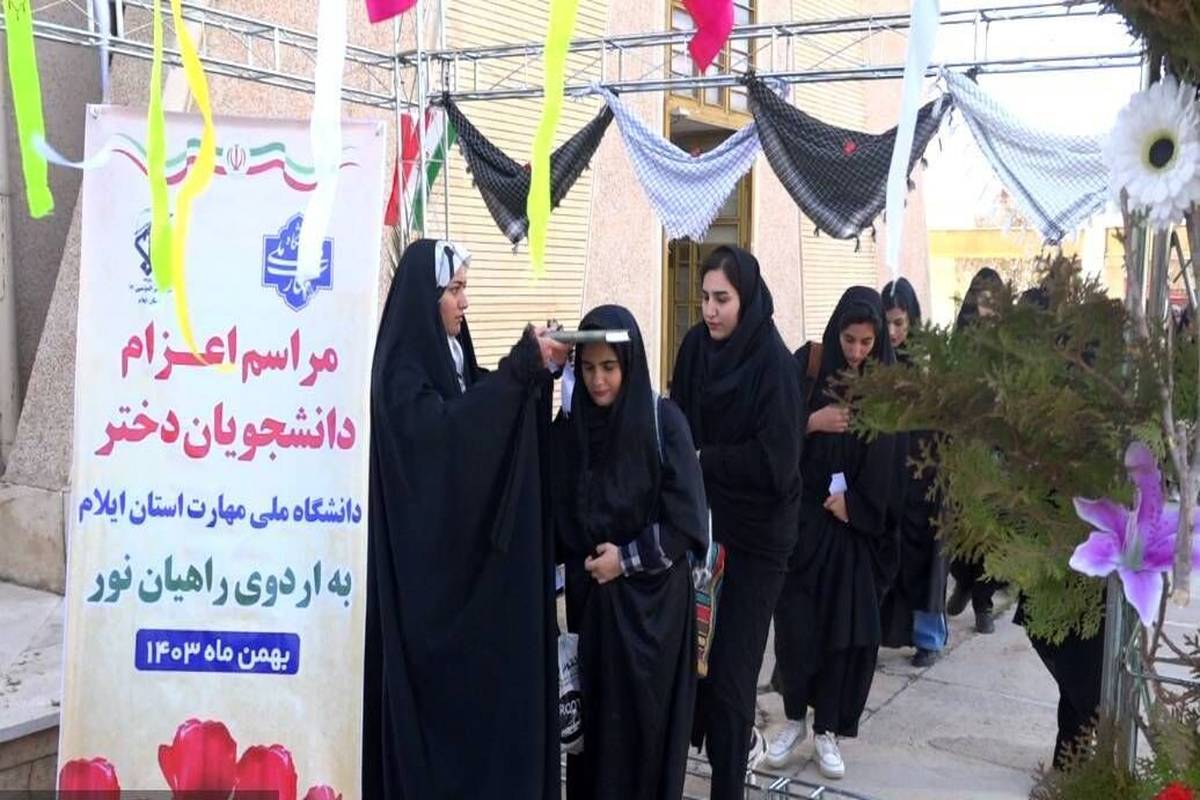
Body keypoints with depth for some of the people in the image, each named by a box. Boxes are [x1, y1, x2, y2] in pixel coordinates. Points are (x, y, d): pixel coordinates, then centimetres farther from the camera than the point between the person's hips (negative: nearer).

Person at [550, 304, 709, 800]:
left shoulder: (663, 421, -10)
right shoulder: (569, 423, 0)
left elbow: (688, 518, -11)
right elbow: (554, 509, 6)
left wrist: (627, 558, -13)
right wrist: (576, 561, -6)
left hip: (653, 596, -3)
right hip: (590, 594, 3)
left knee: (646, 718, 4)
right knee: (594, 713, 7)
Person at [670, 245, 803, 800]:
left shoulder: (774, 362, -16)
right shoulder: (695, 346, 1)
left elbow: (776, 459, -20)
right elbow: (678, 420, 10)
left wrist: (702, 459, -14)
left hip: (755, 531, -5)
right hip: (703, 516, 5)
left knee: (730, 657, -2)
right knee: (698, 641, 11)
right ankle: (739, 738, 38)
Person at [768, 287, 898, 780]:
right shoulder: (807, 363, -3)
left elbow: (888, 456, -1)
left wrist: (854, 501, -9)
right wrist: (813, 421, -19)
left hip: (856, 521, 1)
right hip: (802, 513, -1)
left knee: (846, 624, 2)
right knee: (796, 618, 2)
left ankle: (828, 729, 14)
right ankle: (795, 718, 19)